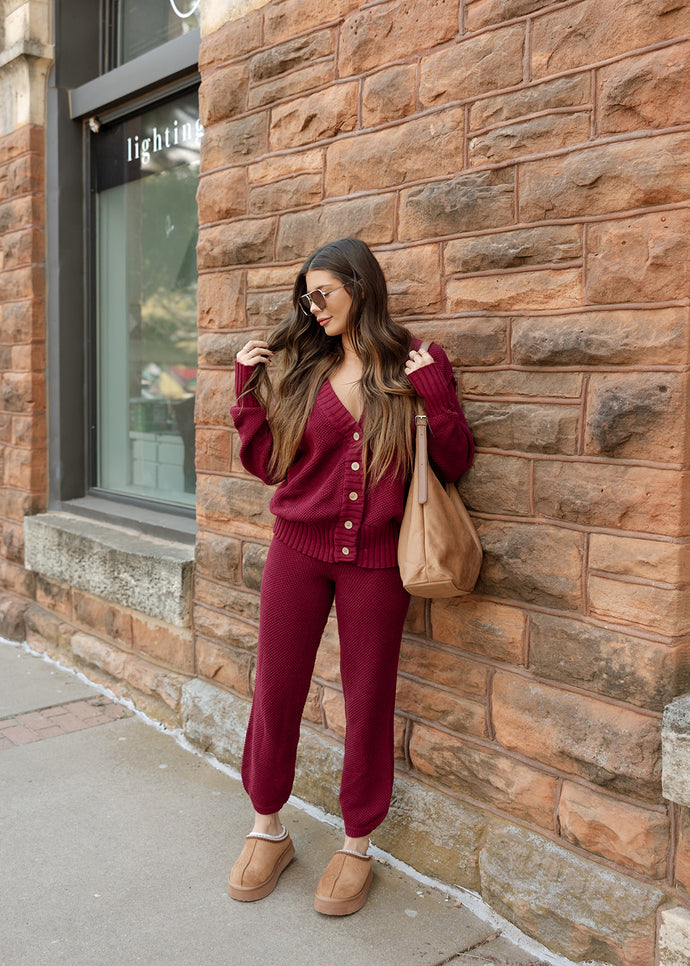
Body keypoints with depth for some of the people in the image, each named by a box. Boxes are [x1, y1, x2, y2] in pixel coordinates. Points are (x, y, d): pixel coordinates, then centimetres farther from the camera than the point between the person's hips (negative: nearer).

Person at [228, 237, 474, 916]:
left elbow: (455, 465, -2)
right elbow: (265, 464, 5)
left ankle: (357, 846, 28)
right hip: (299, 549, 2)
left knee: (368, 701, 8)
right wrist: (248, 387, -3)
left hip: (376, 560, -2)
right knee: (276, 690, 9)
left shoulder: (414, 366, 0)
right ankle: (267, 831, 31)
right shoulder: (297, 367, 5)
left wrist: (437, 393, -15)